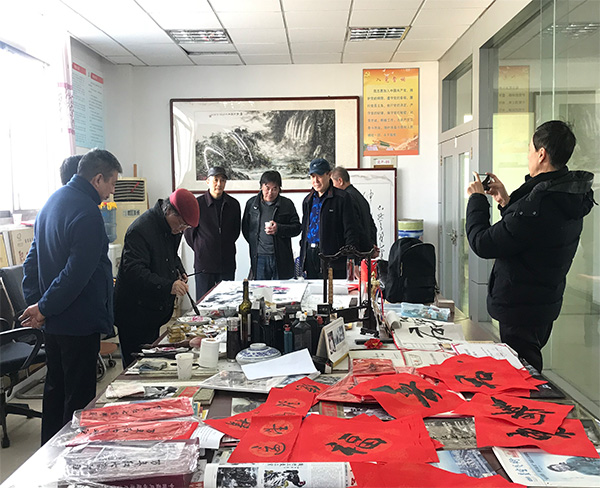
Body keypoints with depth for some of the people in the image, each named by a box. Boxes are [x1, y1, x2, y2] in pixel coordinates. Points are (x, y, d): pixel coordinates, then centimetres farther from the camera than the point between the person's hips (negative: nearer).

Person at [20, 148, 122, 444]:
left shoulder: (54, 200, 11)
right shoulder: (86, 212, -21)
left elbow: (33, 259, 13)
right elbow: (77, 273, -26)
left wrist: (34, 301, 8)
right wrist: (44, 308, -15)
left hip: (53, 321, 10)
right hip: (79, 320, -10)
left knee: (55, 389, 21)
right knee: (79, 397, 2)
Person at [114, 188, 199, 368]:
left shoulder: (173, 228, 8)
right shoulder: (140, 229, -22)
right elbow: (133, 270, -31)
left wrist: (179, 271, 7)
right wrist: (168, 286, -40)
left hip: (156, 311, 9)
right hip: (135, 314, -8)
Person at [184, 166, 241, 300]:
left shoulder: (233, 204, 5)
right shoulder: (197, 203, -5)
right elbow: (188, 231, 4)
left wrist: (227, 247, 12)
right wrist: (199, 249, 4)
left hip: (227, 262, 3)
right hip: (204, 262, -3)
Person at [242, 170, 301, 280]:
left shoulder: (287, 204, 4)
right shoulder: (251, 203, 9)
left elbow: (297, 227, 3)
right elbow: (245, 228, 16)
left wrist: (279, 229, -13)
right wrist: (253, 243, 5)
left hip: (281, 258, -1)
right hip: (259, 257, 1)